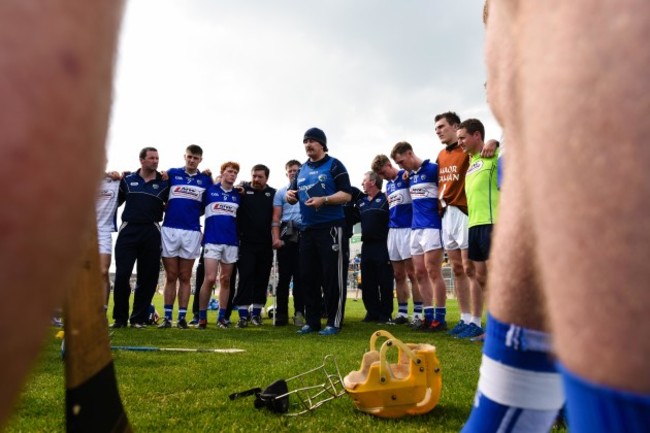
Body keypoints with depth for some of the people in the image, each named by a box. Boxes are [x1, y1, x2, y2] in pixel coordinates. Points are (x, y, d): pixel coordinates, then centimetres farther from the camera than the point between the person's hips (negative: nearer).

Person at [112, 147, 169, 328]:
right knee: (122, 275, -3)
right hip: (128, 230, 0)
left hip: (151, 233, 0)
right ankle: (119, 317, 11)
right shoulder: (127, 180, 12)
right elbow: (116, 201, 19)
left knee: (147, 277, 3)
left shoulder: (164, 183, 8)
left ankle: (139, 318, 14)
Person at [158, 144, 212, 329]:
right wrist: (166, 208, -2)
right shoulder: (171, 173, 7)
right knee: (170, 277, 4)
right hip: (169, 229, 0)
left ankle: (182, 317, 10)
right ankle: (167, 317, 10)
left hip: (192, 232, 0)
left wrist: (195, 212, 1)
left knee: (185, 278, 6)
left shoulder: (206, 179, 8)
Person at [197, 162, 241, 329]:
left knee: (225, 280, 7)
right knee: (209, 279, -10)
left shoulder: (238, 195, 10)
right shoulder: (209, 190, 2)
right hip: (212, 240, -3)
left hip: (231, 242, 3)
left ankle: (222, 316, 13)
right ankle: (202, 317, 2)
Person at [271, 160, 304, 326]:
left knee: (300, 276, 2)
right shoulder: (281, 192, 12)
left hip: (304, 235, 0)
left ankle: (299, 312, 8)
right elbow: (276, 217, 6)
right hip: (286, 235, 0)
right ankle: (281, 313, 5)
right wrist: (276, 238, -6)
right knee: (284, 275, 1)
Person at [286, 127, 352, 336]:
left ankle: (334, 322, 5)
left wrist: (323, 200, -23)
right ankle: (312, 321, 20)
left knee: (333, 276, -4)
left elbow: (347, 194, -10)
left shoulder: (334, 165, -2)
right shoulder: (302, 170, 17)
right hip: (308, 229, 7)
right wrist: (290, 195, -3)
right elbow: (293, 193, 21)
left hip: (331, 228, -7)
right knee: (308, 276, 9)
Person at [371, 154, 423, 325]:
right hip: (392, 230, 7)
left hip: (407, 229, -7)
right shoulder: (388, 185, 18)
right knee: (399, 275, 8)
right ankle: (402, 312, 15)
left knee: (412, 273, -5)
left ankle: (418, 313, 1)